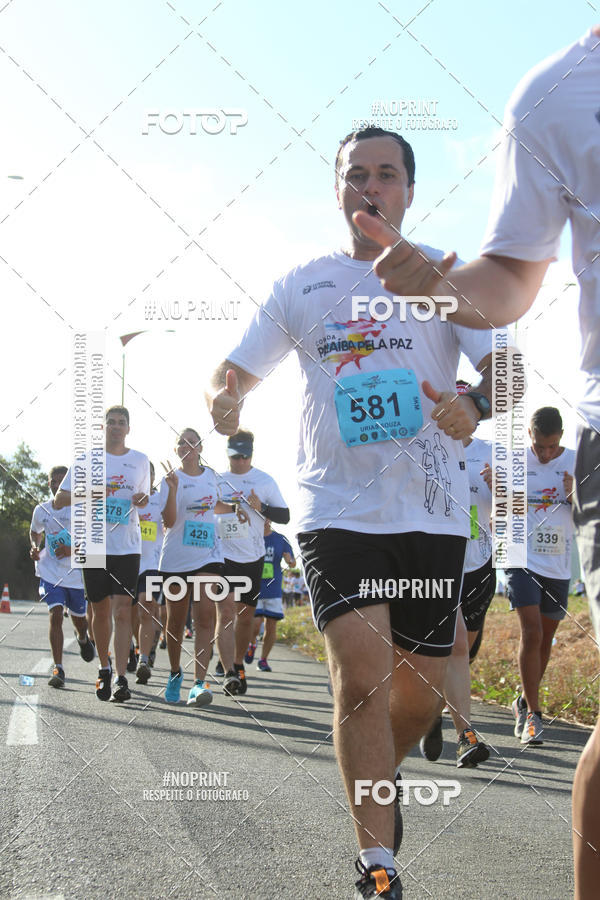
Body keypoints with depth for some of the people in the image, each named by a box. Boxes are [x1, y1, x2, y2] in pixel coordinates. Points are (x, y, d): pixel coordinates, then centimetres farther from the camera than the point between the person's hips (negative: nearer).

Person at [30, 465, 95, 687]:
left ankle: (83, 638, 53)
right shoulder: (41, 510, 1)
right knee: (55, 614, -17)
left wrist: (73, 550, -24)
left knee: (79, 619, 14)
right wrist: (35, 547, 1)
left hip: (78, 574, -1)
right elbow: (35, 532, 22)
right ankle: (58, 669, -16)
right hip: (51, 573, 1)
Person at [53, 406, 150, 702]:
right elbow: (58, 500, 3)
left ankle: (121, 678, -15)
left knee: (122, 611, -11)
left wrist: (142, 500, -4)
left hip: (127, 547, 0)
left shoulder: (140, 461, 9)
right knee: (101, 611, 8)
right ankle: (104, 668, 27)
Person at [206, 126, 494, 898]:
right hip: (336, 508, -1)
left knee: (419, 690, 6)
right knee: (362, 672, -18)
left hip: (432, 510, 1)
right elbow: (235, 369, 13)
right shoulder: (302, 285, 11)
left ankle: (376, 776, 41)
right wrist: (222, 401, -11)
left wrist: (474, 406, -24)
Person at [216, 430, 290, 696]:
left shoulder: (264, 481, 4)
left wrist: (261, 507, -14)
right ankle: (229, 674, -23)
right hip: (222, 555, -1)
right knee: (226, 611, -16)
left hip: (253, 557, 2)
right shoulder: (216, 480, 6)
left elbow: (285, 516, 4)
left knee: (246, 616, 9)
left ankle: (238, 664, 30)